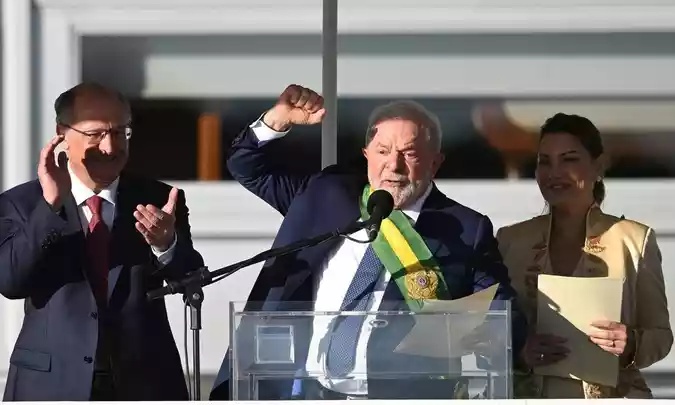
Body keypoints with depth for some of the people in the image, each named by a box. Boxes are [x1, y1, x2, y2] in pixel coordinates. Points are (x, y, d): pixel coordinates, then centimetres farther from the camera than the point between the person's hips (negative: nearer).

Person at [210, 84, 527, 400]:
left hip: (393, 396, -2)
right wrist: (278, 119, 6)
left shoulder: (466, 229, 4)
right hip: (301, 390, 2)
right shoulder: (329, 193, 15)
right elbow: (249, 169, 25)